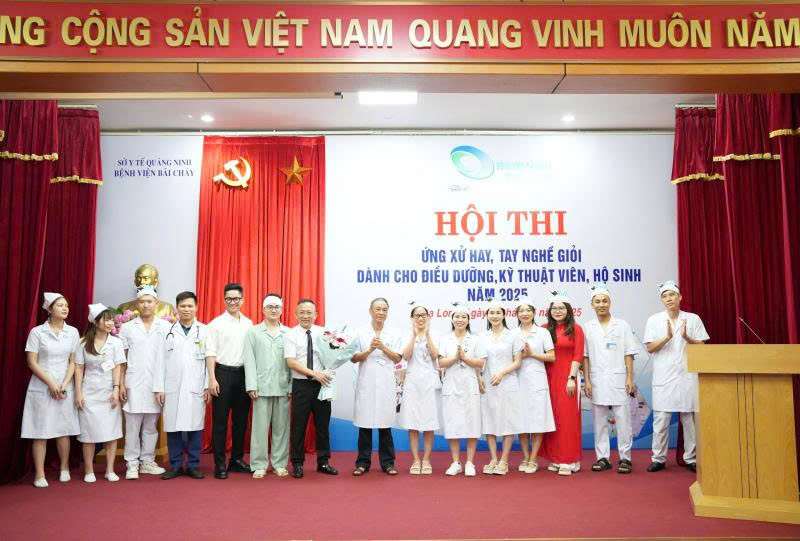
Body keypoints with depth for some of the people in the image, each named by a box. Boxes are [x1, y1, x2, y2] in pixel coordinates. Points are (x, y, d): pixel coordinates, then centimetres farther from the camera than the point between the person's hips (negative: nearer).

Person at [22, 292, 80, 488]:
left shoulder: (73, 332, 5)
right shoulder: (37, 332, -2)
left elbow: (73, 362, 5)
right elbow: (32, 362, -5)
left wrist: (64, 385, -6)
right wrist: (50, 384, -11)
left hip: (64, 389, 2)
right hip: (41, 388, -2)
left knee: (64, 430, 6)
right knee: (40, 432, -1)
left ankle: (65, 468, 21)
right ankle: (39, 474, 6)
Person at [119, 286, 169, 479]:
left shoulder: (165, 327, 4)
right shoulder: (127, 327, 5)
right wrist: (121, 384, -1)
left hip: (157, 384, 1)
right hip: (134, 383, -1)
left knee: (151, 426, 8)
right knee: (132, 426, 1)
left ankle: (147, 461, 17)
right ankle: (132, 464, 9)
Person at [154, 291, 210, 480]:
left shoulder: (204, 331, 5)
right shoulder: (168, 330, 7)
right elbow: (161, 361, 6)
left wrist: (208, 386, -4)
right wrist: (159, 388, 1)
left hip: (196, 388, -1)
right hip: (172, 388, 1)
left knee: (195, 427, 3)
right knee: (173, 427, 4)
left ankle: (193, 465, 13)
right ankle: (176, 465, 15)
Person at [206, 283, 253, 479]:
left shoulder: (248, 324, 9)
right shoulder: (216, 323, -1)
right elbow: (210, 353, -4)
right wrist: (212, 379, -11)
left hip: (243, 374, 4)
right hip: (223, 373, -4)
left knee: (241, 419, 10)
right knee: (220, 420, 1)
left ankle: (237, 459, 22)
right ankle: (219, 463, 9)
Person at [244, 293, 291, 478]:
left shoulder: (288, 333, 8)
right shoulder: (253, 332, 8)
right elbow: (249, 360, 2)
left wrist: (293, 386, -3)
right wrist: (251, 385, -6)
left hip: (283, 387, 1)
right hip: (262, 387, -1)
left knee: (281, 427, 6)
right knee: (260, 426, 2)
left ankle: (279, 463, 15)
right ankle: (259, 465, 10)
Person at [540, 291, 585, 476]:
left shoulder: (575, 329, 2)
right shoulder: (544, 329, 8)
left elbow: (578, 356, -4)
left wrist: (572, 378, -11)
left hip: (567, 377, -3)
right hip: (548, 378, 3)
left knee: (567, 417, -2)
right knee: (551, 418, 6)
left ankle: (568, 461, 3)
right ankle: (555, 458, 15)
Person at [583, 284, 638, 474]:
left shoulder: (622, 325, 5)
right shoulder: (588, 328, 7)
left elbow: (628, 354, 3)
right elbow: (585, 357, 6)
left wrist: (630, 378, -4)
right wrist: (587, 380, -1)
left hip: (618, 380, -1)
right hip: (597, 382, 2)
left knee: (623, 420, -2)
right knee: (599, 421, 6)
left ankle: (625, 458, 8)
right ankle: (602, 458, 14)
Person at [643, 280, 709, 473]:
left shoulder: (693, 319, 5)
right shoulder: (654, 320, 4)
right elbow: (650, 348, -1)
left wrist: (686, 337, -15)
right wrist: (667, 337, -17)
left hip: (687, 375, 1)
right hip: (664, 377, -1)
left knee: (690, 419, 4)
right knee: (660, 420, -1)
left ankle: (691, 459, 16)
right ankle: (658, 459, 9)